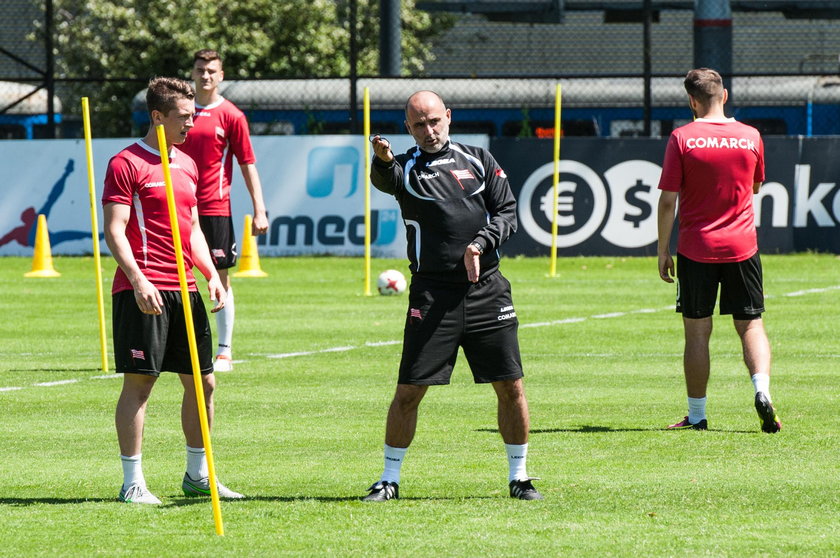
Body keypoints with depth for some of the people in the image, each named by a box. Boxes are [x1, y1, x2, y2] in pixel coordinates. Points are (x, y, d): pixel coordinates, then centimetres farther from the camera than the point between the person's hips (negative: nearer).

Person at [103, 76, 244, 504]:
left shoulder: (187, 164, 18)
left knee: (202, 381, 9)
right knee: (139, 382, -6)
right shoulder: (127, 163, -6)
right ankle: (132, 482, -1)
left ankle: (197, 475, 21)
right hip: (144, 289, -8)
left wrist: (211, 274, 11)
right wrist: (138, 280, -23)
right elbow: (114, 230, -11)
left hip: (185, 289, 8)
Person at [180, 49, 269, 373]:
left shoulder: (231, 115, 0)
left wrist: (259, 210, -4)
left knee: (220, 278, 0)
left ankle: (224, 353, 4)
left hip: (216, 208, -3)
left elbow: (247, 164, 1)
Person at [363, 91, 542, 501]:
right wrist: (383, 159, -44)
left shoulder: (479, 160, 13)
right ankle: (389, 479, 7)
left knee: (511, 386, 2)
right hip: (432, 294, -2)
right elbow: (385, 179, -20)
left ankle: (518, 477, 15)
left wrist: (480, 244, -10)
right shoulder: (406, 168, 4)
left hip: (486, 290, 2)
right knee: (409, 390, -5)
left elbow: (507, 213, 9)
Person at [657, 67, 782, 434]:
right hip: (742, 246, 2)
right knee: (750, 325, 7)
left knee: (697, 331, 6)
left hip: (696, 249, -2)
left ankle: (697, 414, 9)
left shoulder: (682, 139, -8)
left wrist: (663, 251, 0)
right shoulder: (750, 136, 1)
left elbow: (668, 200, -8)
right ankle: (762, 389, -16)